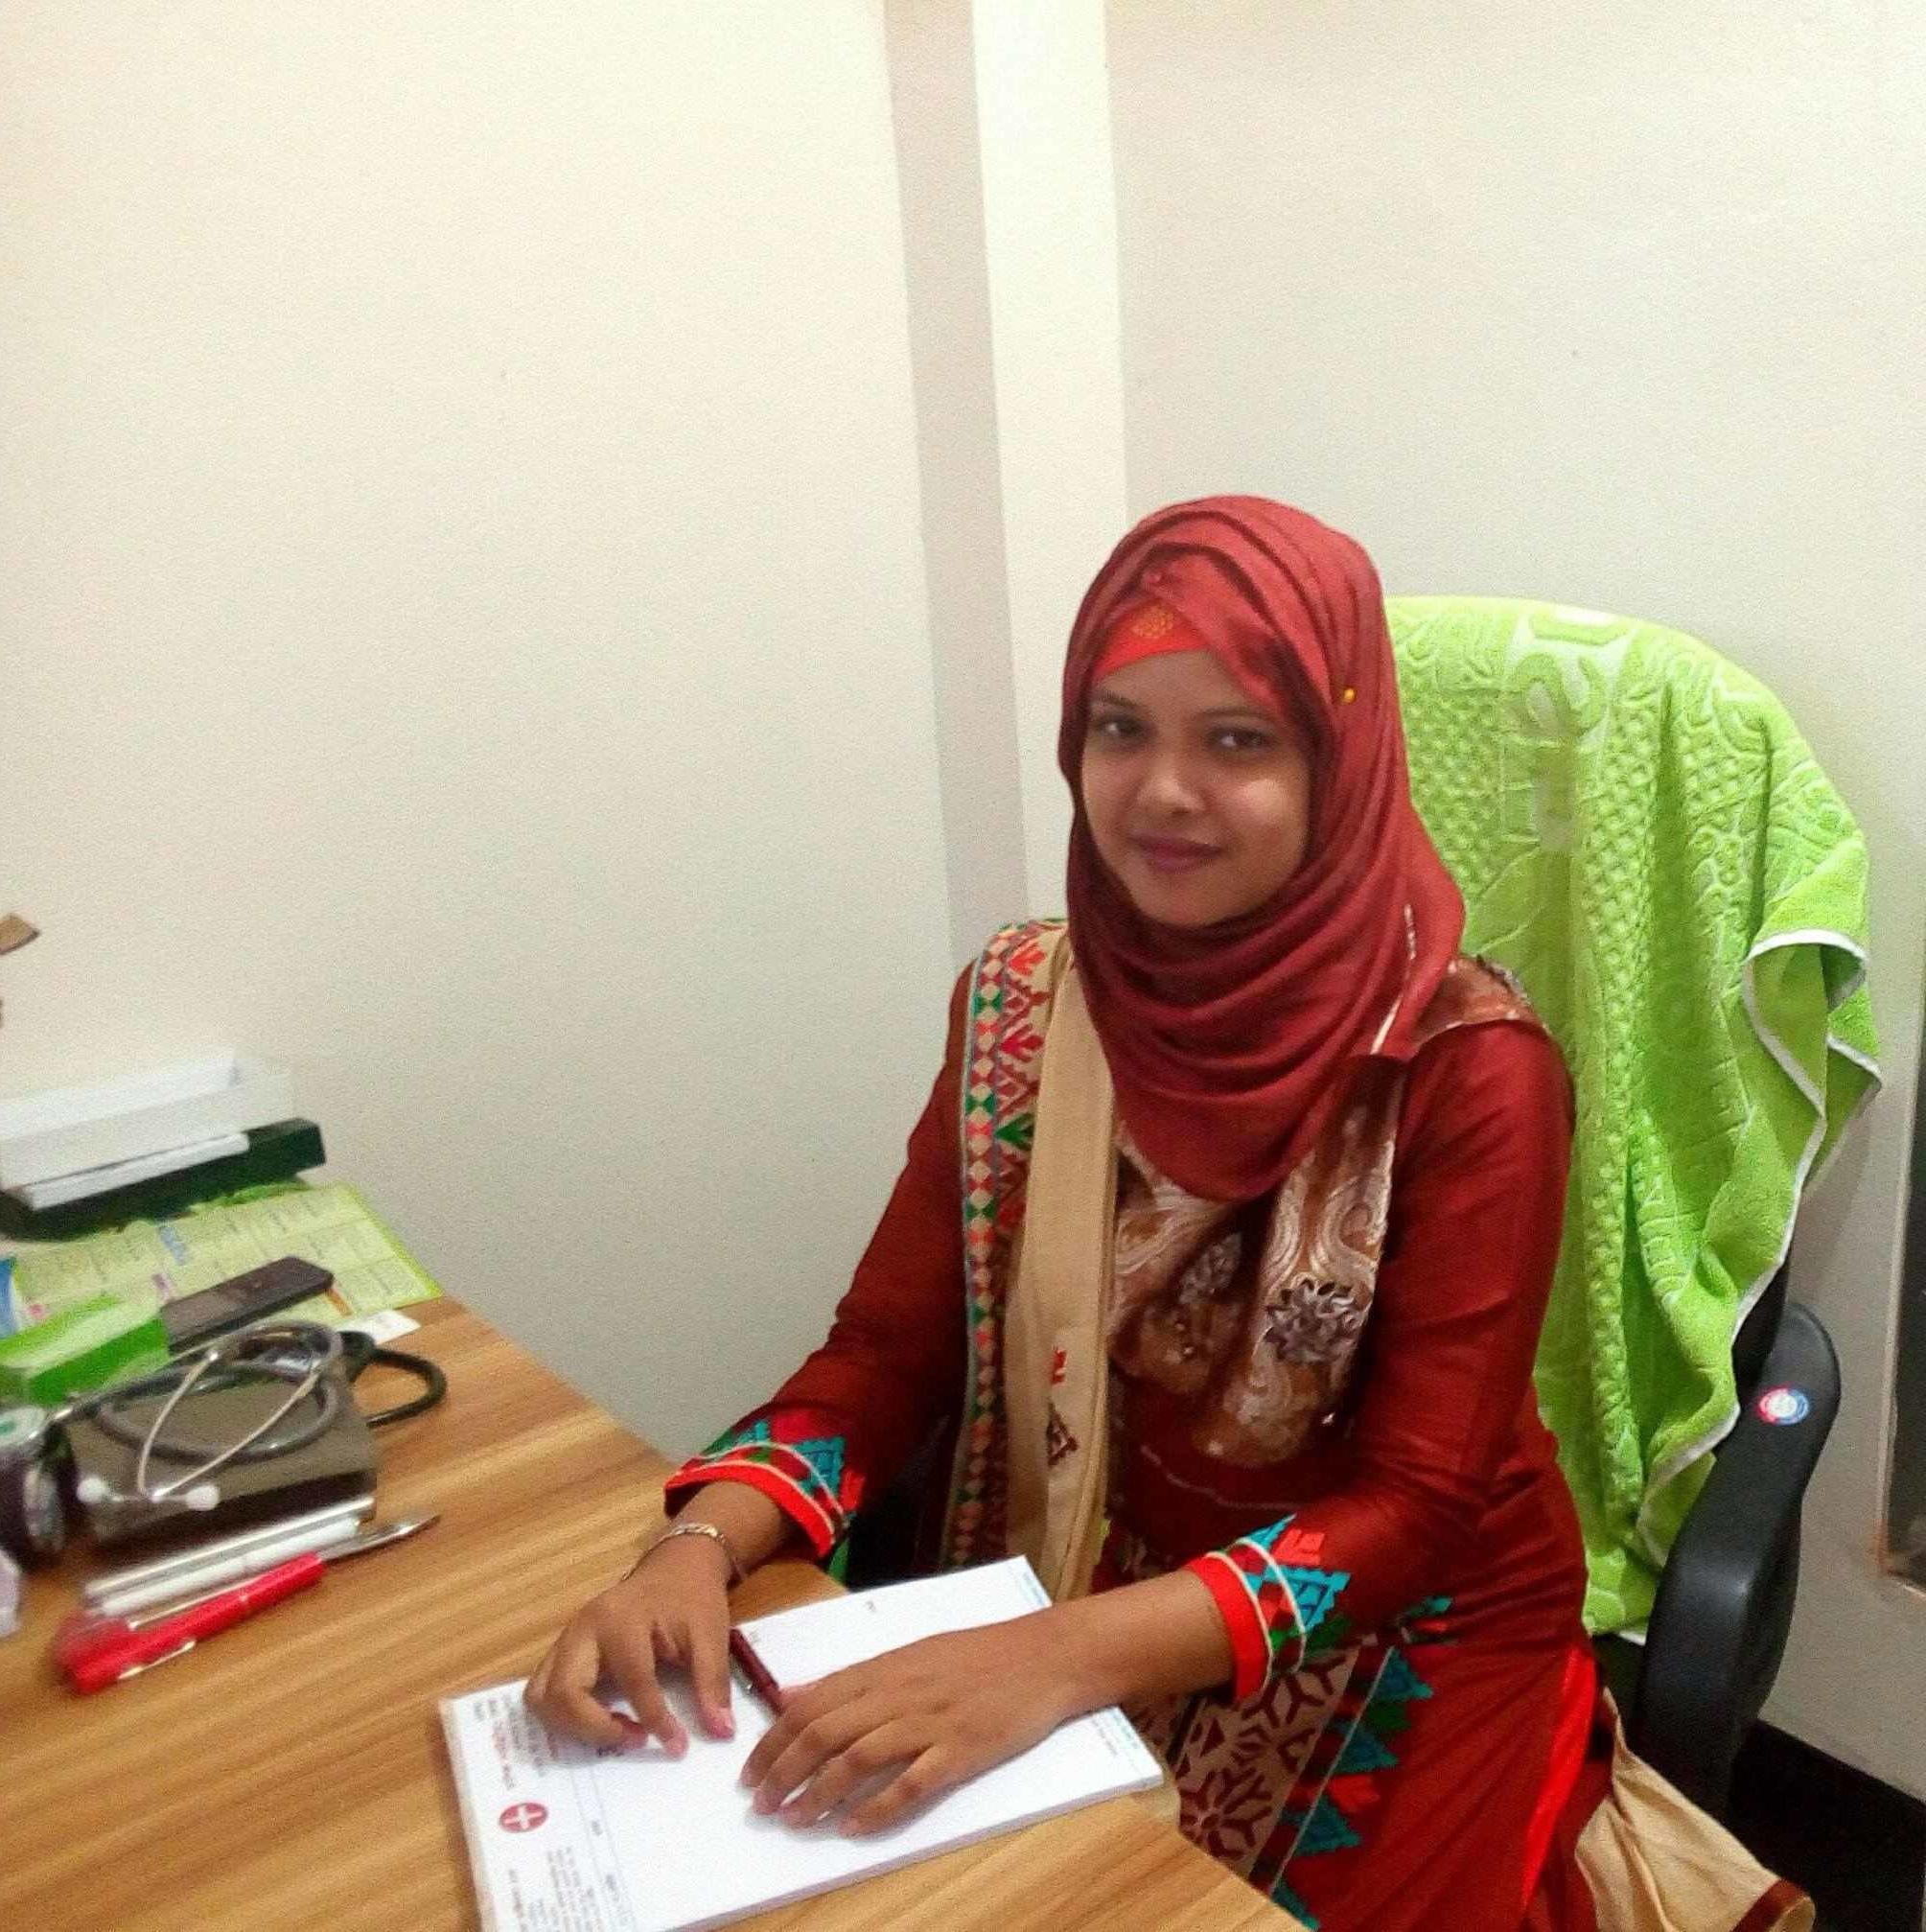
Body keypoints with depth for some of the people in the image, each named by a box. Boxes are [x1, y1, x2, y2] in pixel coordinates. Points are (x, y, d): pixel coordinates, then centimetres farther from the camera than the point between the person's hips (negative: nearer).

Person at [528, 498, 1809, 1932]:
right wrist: (703, 1544, -23)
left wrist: (1059, 1659, -33)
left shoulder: (1464, 1065, -19)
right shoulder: (1018, 1006, -6)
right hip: (1106, 1613, 3)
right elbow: (885, 1354, -5)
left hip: (1407, 1645, -2)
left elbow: (1416, 1504, -20)